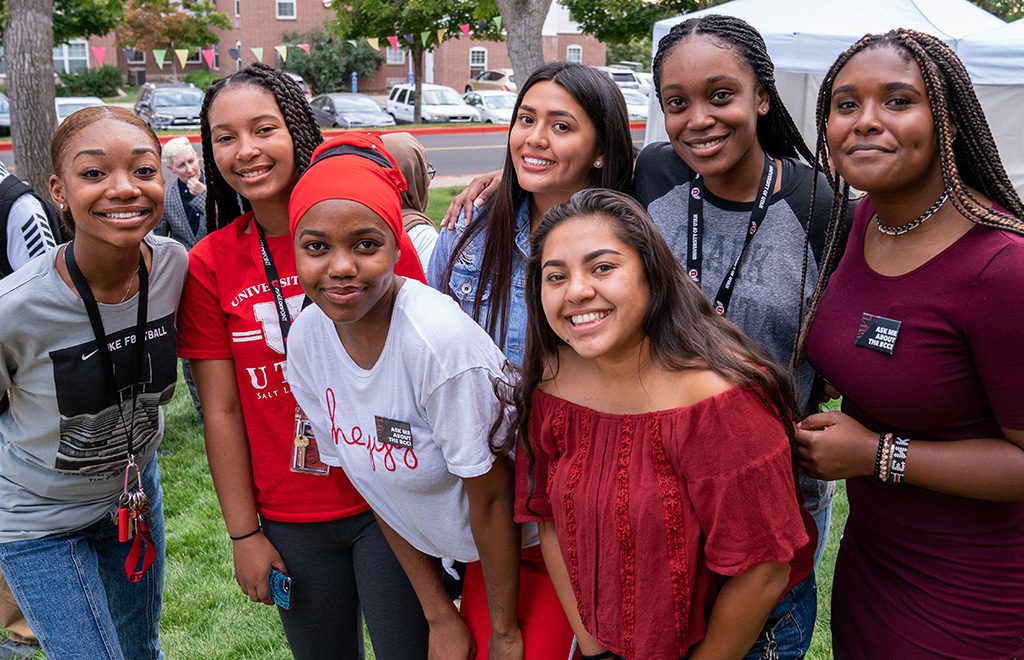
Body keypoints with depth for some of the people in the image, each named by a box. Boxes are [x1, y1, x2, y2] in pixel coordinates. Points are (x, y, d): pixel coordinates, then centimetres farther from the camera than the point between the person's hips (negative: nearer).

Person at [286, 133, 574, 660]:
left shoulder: (437, 338, -31)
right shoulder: (306, 339, -12)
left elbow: (491, 500, -20)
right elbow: (374, 482, -2)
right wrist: (438, 615, 1)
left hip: (535, 545, -5)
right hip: (467, 552, 5)